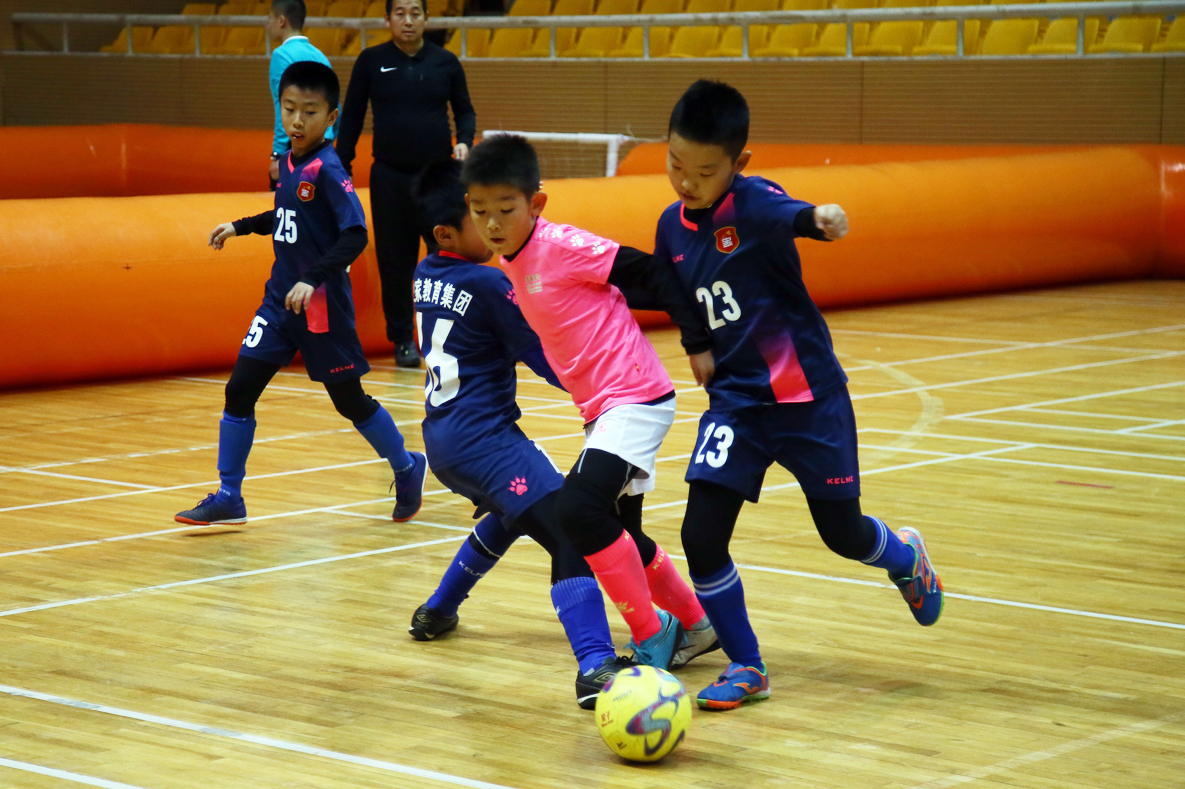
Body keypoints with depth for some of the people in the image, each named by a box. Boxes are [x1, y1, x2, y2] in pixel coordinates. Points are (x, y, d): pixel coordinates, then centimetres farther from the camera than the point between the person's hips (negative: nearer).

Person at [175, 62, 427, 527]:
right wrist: (240, 227, 23)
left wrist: (314, 279, -30)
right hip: (280, 298, 7)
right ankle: (228, 499, 8)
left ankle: (407, 470, 29)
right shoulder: (288, 163, 6)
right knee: (239, 390, 0)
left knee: (349, 400, 6)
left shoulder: (327, 169, -16)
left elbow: (355, 234, -23)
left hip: (322, 305, -7)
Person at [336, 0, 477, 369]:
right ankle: (402, 339, 13)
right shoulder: (371, 61, 2)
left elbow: (464, 110, 12)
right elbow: (352, 116, 7)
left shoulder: (446, 62, 4)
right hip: (389, 176, 0)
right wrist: (341, 168, 2)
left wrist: (464, 142, -7)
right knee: (395, 262, 3)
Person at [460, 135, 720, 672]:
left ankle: (652, 637, -9)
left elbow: (651, 274, -16)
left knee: (578, 508, -23)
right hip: (602, 409, 10)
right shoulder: (512, 265, 9)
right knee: (617, 535, 16)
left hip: (635, 400, -10)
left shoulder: (563, 246, -16)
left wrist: (697, 344, -18)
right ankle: (696, 627, 35)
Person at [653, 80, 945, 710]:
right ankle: (746, 668, 9)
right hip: (733, 401, 5)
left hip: (807, 394, -4)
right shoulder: (673, 225, 1)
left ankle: (906, 556, 45)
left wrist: (820, 219, -59)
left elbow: (790, 215, -40)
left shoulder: (753, 203, -17)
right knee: (701, 535, -9)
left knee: (842, 532, 8)